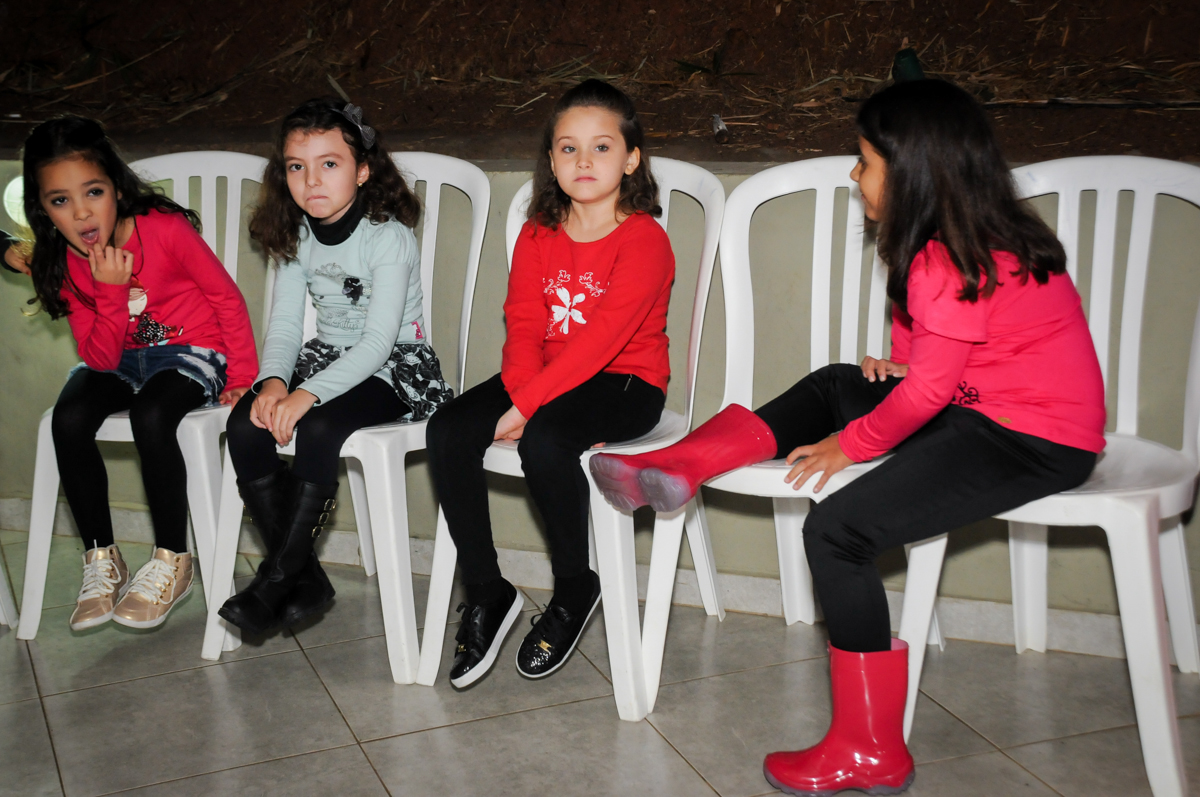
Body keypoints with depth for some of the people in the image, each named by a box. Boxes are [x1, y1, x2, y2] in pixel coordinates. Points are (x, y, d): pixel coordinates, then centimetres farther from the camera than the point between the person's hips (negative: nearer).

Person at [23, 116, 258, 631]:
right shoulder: (63, 265, -7)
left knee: (149, 415, -34)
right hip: (122, 360, 4)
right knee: (68, 418, -24)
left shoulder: (165, 230, -20)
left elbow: (227, 298, -9)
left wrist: (243, 375, -8)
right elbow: (100, 359, -12)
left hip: (191, 352, -4)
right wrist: (112, 293, -27)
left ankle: (171, 561, -16)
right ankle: (101, 560, -8)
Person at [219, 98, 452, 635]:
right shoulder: (295, 237, 6)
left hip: (395, 369, -6)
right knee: (245, 425, -20)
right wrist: (273, 381, -19)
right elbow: (285, 324, 3)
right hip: (325, 358, 7)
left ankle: (277, 576, -19)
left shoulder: (388, 238, -16)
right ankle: (306, 580, -12)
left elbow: (378, 341, -23)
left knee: (318, 428, -35)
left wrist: (308, 394, -34)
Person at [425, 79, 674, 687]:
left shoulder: (644, 240, -11)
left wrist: (528, 407, -26)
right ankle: (487, 592, -4)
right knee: (447, 431, -17)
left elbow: (600, 339, -21)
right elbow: (523, 323, 2)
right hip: (547, 380, 6)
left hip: (624, 384, -6)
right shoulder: (537, 235, 10)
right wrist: (520, 394, -18)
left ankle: (575, 589, -9)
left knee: (544, 439, -35)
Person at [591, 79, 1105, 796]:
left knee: (839, 529, -16)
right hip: (985, 409, 10)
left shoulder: (948, 264, -21)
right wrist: (899, 367, 3)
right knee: (832, 387, 13)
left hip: (1035, 442, -10)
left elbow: (928, 390, -19)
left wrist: (852, 442, -6)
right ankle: (677, 468, 9)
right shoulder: (973, 237, 9)